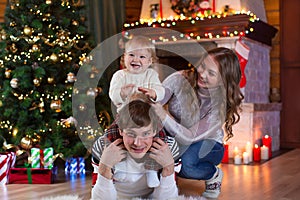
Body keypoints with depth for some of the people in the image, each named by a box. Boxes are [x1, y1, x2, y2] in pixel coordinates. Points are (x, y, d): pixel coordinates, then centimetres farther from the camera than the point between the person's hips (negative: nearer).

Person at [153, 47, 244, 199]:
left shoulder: (223, 104, -24)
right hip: (175, 137, 3)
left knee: (186, 162, -37)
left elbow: (190, 137, -33)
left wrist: (163, 115, -49)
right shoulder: (180, 79, -20)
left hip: (208, 145, -3)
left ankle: (214, 175, 0)